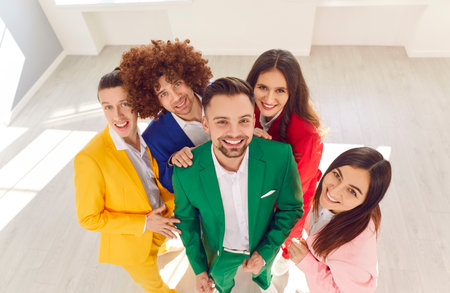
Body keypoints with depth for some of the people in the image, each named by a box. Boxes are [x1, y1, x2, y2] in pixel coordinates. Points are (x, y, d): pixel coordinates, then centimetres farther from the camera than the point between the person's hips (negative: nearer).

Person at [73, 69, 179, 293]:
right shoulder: (91, 158, -29)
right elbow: (88, 218, -19)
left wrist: (173, 206, -15)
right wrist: (144, 223, -22)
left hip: (160, 226, 4)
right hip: (132, 244, -3)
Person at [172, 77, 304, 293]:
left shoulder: (281, 156, -33)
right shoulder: (185, 172, -31)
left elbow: (292, 208, -15)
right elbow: (186, 218, -11)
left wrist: (265, 251, -19)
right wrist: (199, 269, -7)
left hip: (264, 246, 1)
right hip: (219, 254, 0)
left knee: (263, 274, 36)